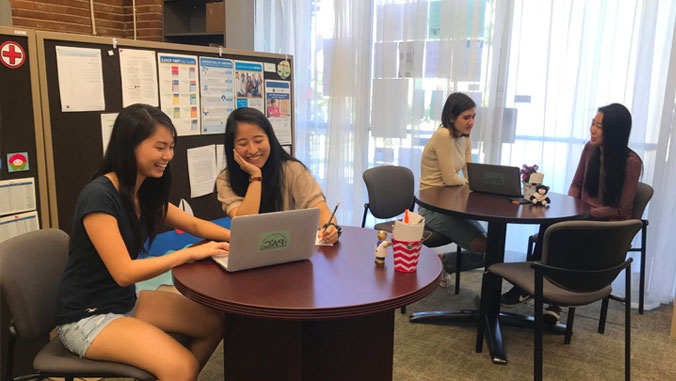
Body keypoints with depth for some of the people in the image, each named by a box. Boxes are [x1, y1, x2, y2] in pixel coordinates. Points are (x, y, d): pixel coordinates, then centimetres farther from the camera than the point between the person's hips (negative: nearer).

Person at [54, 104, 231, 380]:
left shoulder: (145, 192, 1)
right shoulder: (98, 196, -24)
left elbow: (195, 224, 8)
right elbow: (124, 272, -27)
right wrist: (192, 253, -24)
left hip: (127, 301, 8)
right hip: (86, 317, -8)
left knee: (215, 322, 2)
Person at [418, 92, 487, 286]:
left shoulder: (465, 139, 10)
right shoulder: (443, 136, -18)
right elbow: (450, 179, -19)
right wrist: (466, 181, 0)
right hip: (433, 207, -9)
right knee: (483, 246, -14)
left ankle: (441, 265, 17)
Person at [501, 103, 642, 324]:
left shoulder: (631, 162, -13)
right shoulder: (590, 149, 4)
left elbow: (622, 210, -13)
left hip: (610, 225, -5)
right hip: (584, 217, 5)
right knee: (550, 225, -28)